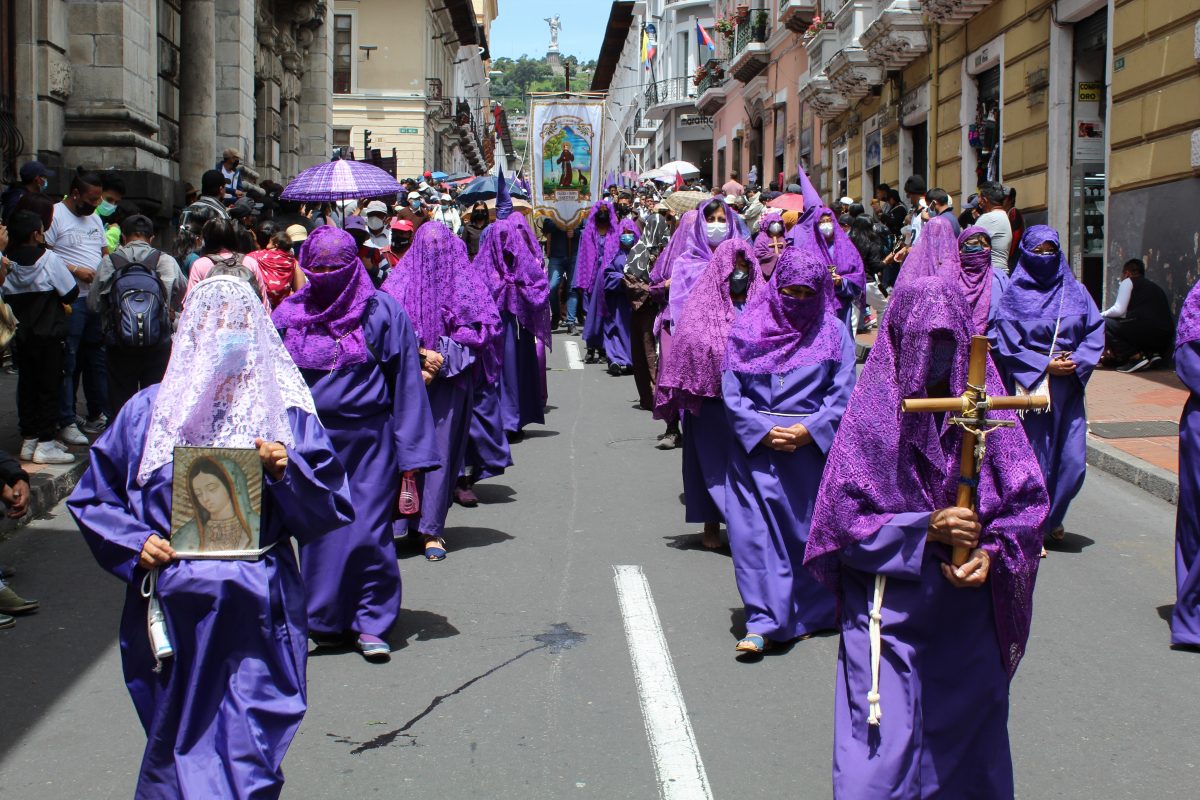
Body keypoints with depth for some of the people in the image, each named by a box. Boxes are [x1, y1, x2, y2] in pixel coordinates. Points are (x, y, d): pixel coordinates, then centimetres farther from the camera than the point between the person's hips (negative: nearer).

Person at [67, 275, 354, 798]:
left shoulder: (285, 414, 1)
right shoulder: (149, 411, 5)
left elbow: (330, 511, 0)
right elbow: (91, 499, 12)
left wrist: (288, 473, -17)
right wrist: (134, 543, -4)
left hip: (257, 618, -1)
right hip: (172, 615, 1)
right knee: (175, 752, 14)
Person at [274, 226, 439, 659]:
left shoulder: (382, 310, -2)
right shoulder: (289, 315, 5)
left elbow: (406, 380, -1)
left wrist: (410, 449, -4)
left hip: (368, 438, -2)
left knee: (368, 531, -2)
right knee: (315, 533, 6)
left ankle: (371, 623, 11)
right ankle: (324, 621, 20)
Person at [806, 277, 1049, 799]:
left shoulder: (985, 409, -2)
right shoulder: (872, 415, -8)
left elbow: (1028, 501, 1)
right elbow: (841, 522, -8)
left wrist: (992, 554, -17)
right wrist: (925, 530, -20)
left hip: (971, 618, 3)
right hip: (891, 615, -3)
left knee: (971, 743, 16)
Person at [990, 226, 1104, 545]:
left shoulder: (1075, 291, 9)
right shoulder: (1014, 295, -2)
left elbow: (1095, 331, 7)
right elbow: (1004, 342, -7)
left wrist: (1077, 361, -10)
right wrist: (1045, 365, -13)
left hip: (1069, 389, 4)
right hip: (1030, 388, -3)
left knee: (1072, 461, 2)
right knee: (1033, 458, -2)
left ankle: (1053, 517, 27)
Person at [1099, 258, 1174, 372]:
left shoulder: (1128, 282, 8)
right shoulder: (1156, 287, 31)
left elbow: (1119, 310, -3)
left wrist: (1102, 315, 18)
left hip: (1145, 329, -8)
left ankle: (1135, 357, -9)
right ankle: (1150, 353, 5)